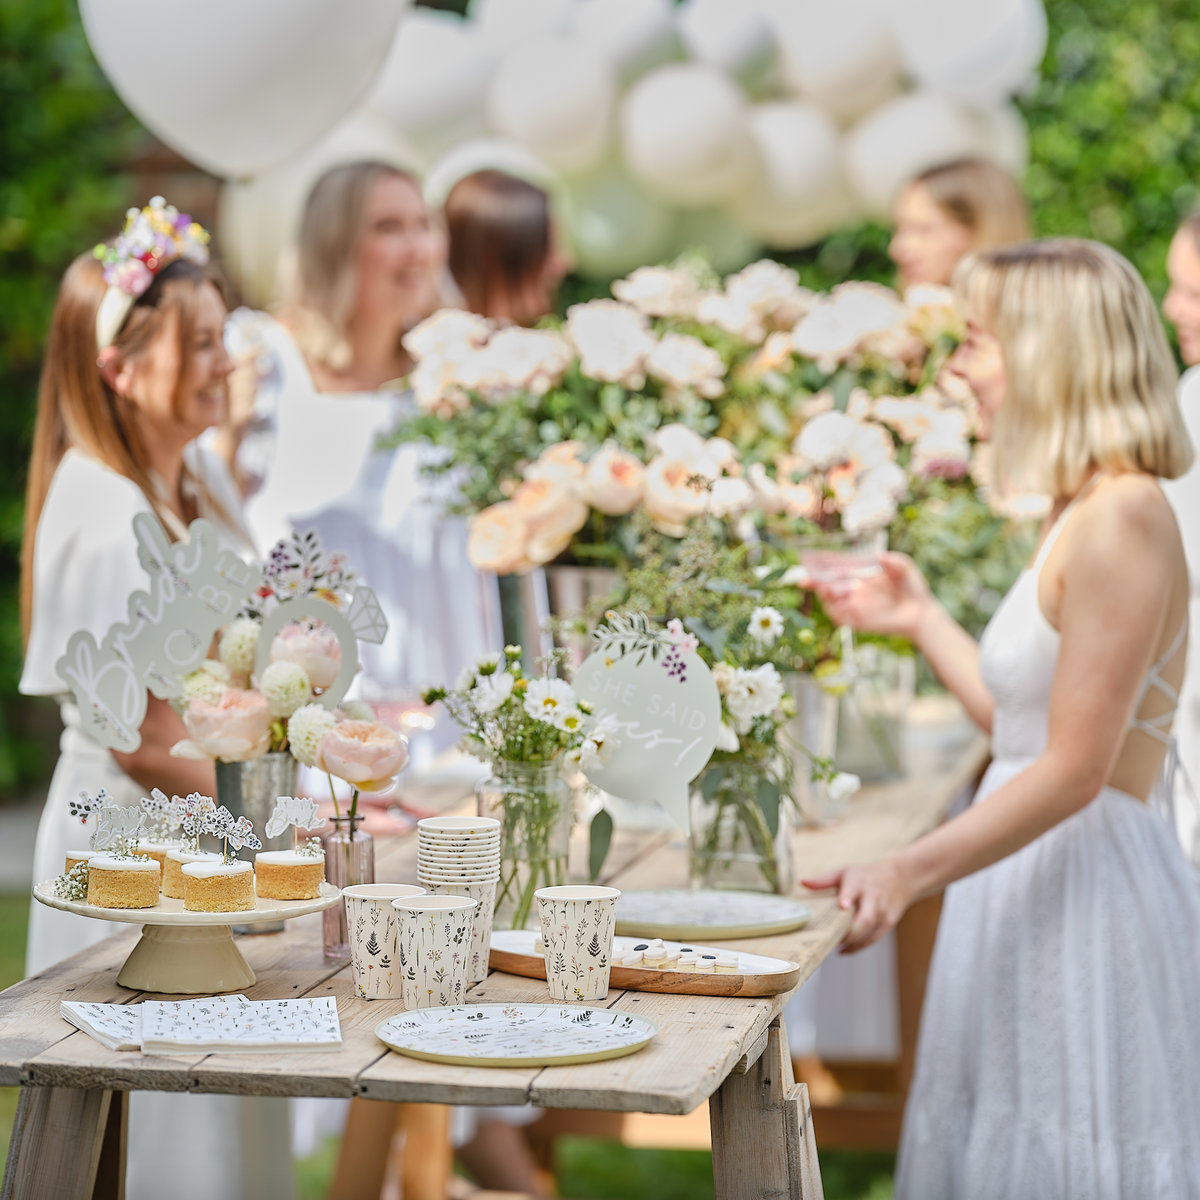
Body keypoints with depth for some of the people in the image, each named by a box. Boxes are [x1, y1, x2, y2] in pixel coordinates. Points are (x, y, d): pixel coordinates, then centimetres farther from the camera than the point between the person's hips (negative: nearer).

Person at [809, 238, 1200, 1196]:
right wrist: (921, 619, 26)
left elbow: (1074, 769, -22)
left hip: (1089, 883, -10)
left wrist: (909, 873, -28)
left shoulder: (1123, 520, -17)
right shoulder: (1080, 516, 13)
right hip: (1040, 880, 10)